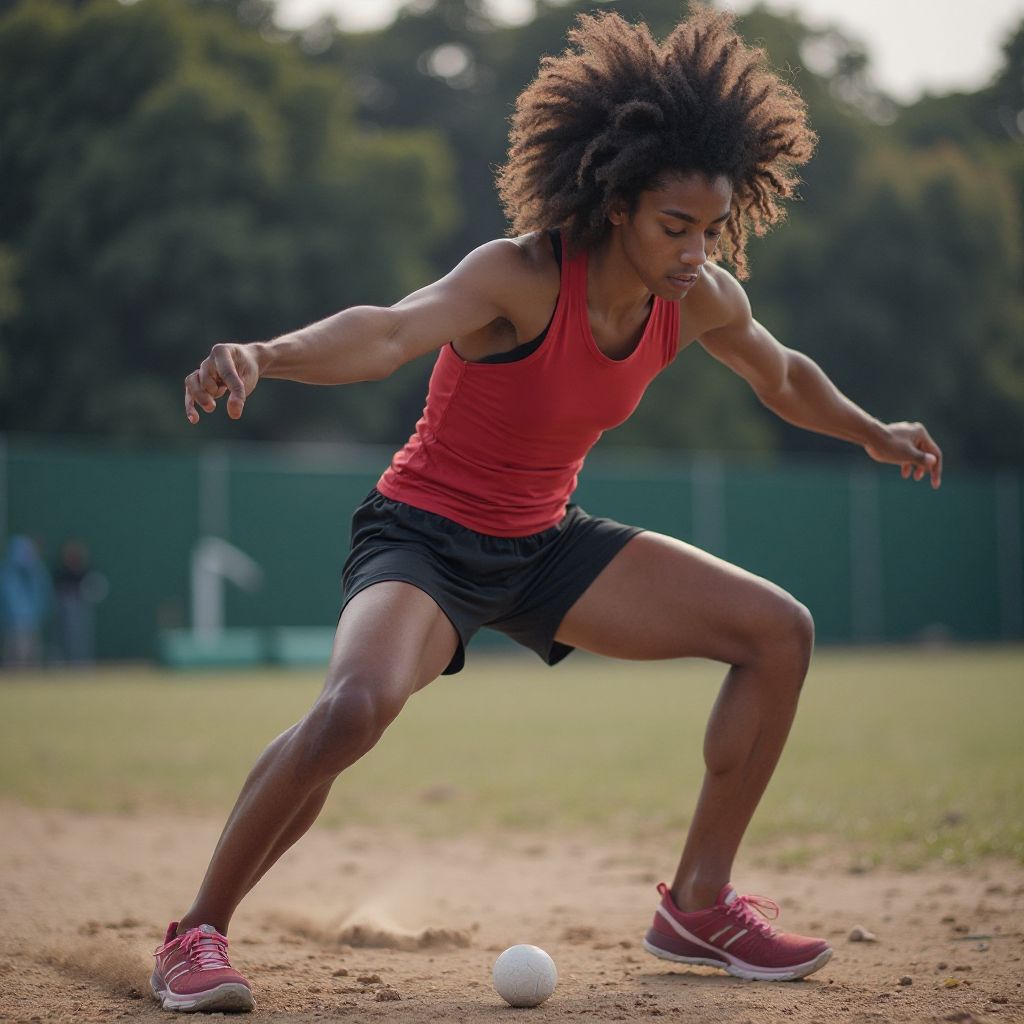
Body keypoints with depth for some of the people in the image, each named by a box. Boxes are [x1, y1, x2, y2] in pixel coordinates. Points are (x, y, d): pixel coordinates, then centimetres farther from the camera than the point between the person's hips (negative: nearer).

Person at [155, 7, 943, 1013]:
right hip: (425, 535, -7)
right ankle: (195, 935, -15)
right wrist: (263, 354, -65)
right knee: (355, 703, -36)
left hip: (545, 544, 7)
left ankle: (698, 904, 13)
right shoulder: (519, 276, -27)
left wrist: (872, 433, 29)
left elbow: (781, 375, 17)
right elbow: (389, 332, -47)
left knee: (778, 631, 1)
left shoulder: (701, 300, -7)